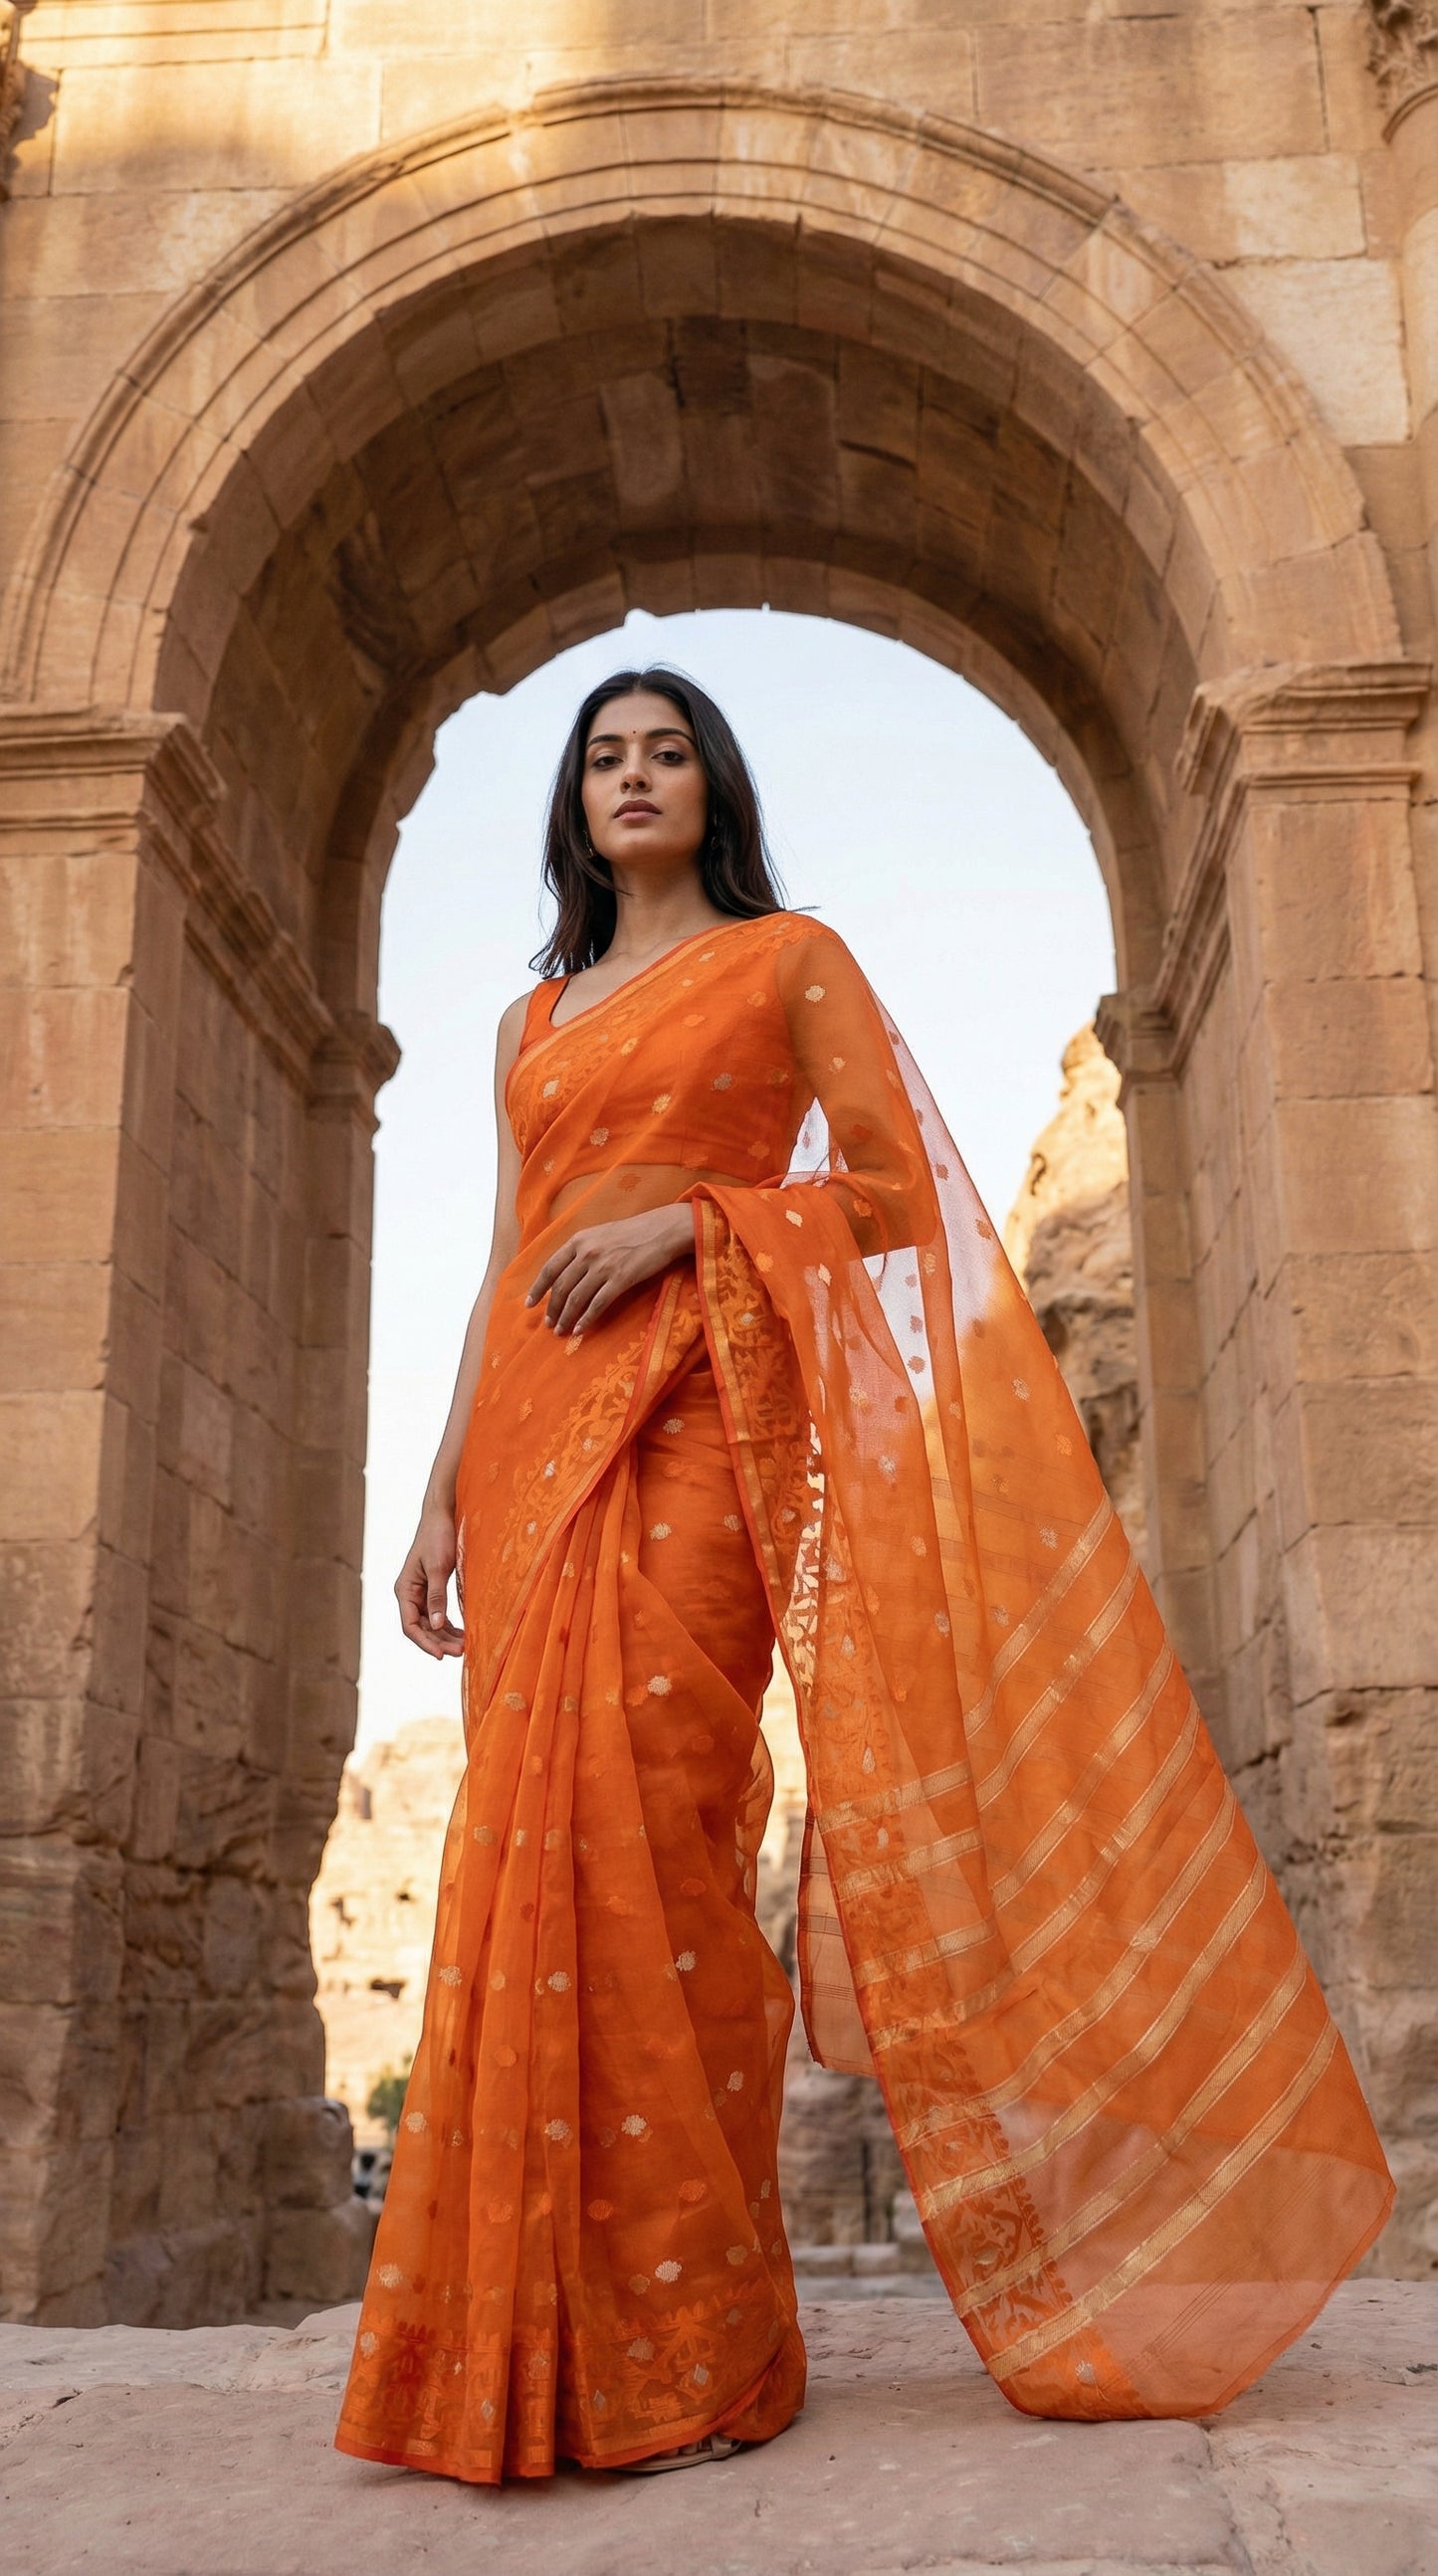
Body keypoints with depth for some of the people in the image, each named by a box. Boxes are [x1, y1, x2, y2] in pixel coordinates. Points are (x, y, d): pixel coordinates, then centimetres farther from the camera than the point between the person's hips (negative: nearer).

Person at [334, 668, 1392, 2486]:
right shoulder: (532, 1021, 25)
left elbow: (893, 1188, 2)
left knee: (643, 1825, -15)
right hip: (534, 1424, 5)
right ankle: (540, 2343, 6)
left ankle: (684, 2352, -6)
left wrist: (683, 1218, -11)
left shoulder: (788, 958, 11)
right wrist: (444, 1492, 12)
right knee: (535, 1836, -2)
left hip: (693, 1408, -5)